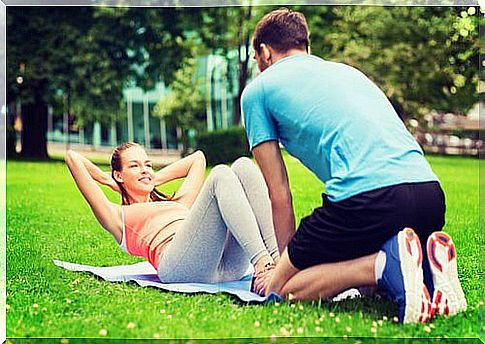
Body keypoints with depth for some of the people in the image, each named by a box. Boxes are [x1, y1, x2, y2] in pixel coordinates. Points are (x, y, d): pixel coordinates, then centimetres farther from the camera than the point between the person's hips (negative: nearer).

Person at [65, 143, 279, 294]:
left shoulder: (178, 203, 39)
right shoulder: (119, 216, 23)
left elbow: (197, 158, 52)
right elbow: (73, 158, 20)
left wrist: (155, 179, 46)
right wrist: (107, 180, 34)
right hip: (180, 264, -6)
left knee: (243, 165, -9)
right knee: (220, 175, -20)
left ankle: (276, 257, -31)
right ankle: (262, 261, -43)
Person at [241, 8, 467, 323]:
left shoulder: (258, 89, 15)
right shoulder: (347, 70, 33)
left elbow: (279, 196, 12)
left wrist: (287, 260, 26)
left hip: (367, 198, -7)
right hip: (431, 193, 7)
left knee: (278, 288, 9)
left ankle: (385, 265, -13)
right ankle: (429, 262, 1)